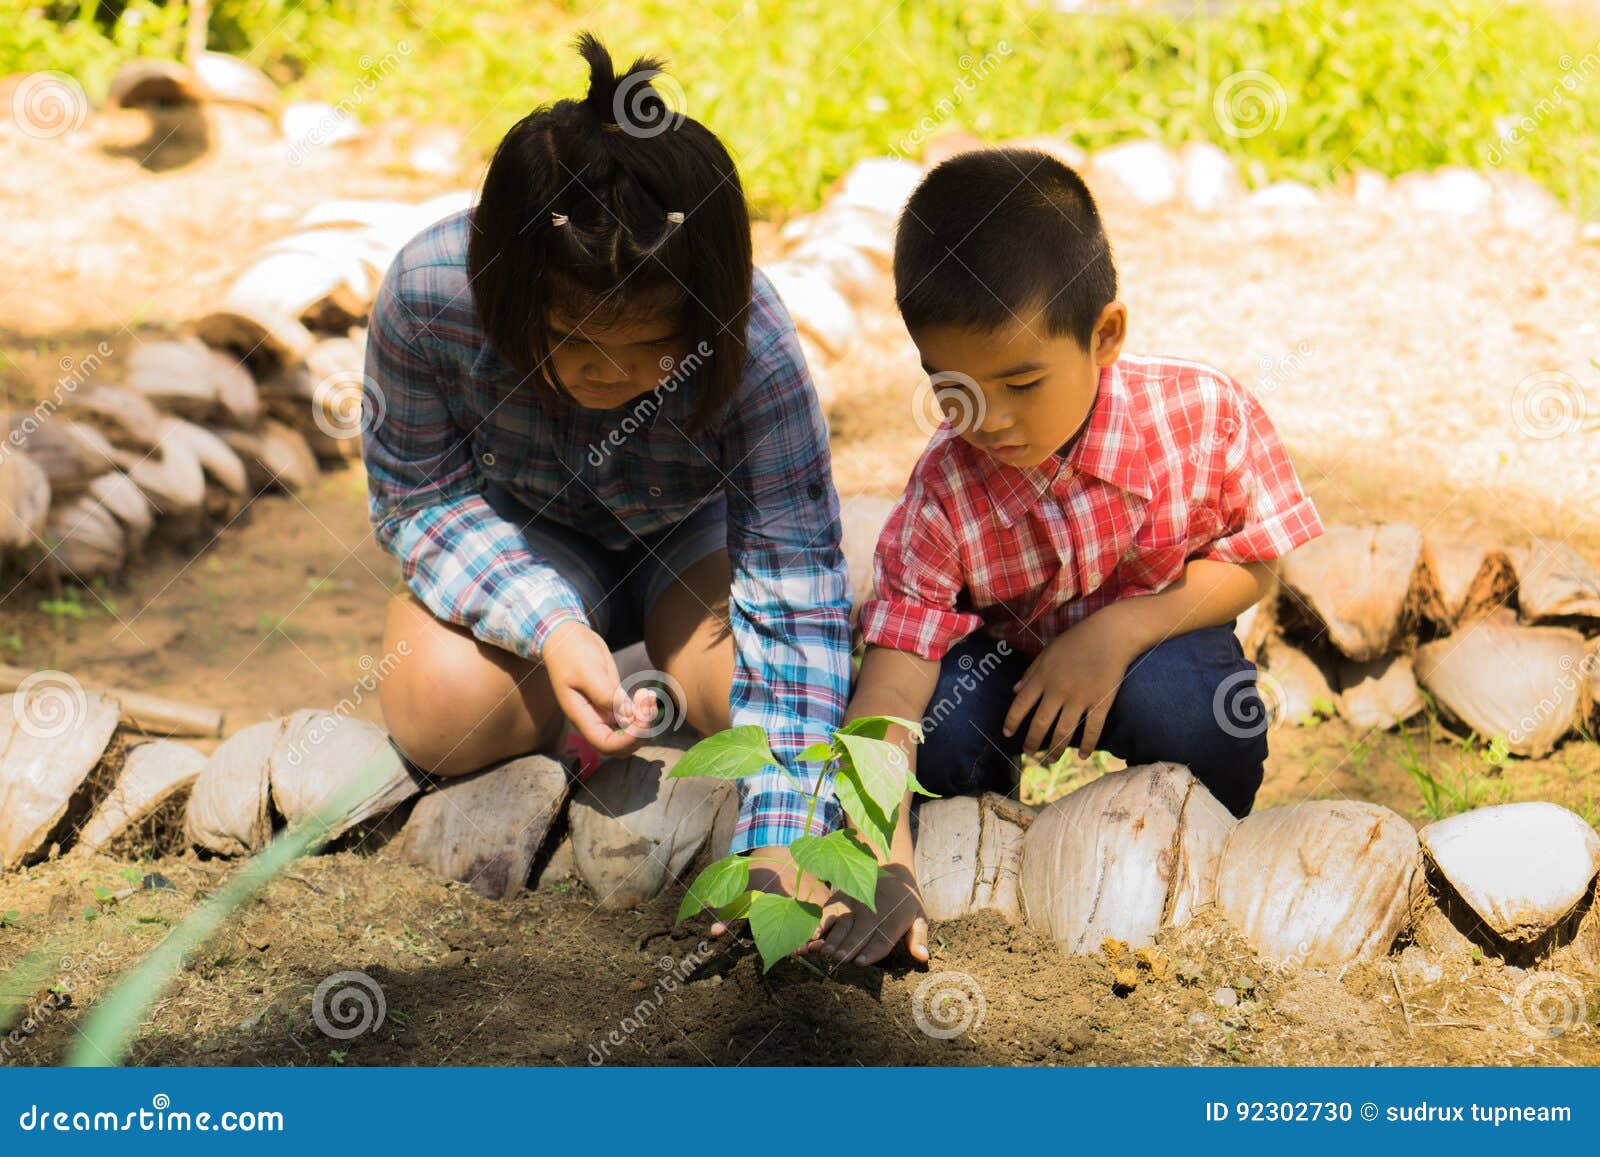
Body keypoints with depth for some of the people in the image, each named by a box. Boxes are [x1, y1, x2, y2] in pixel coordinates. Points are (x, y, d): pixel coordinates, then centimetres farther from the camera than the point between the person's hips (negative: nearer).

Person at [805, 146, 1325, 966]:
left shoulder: (1205, 413, -25)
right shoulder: (943, 497, -26)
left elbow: (1252, 564, -12)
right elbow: (888, 695, -30)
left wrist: (1117, 631, -29)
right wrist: (885, 863, -44)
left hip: (1155, 640, 0)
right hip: (1005, 654, 1)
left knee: (1181, 707, -34)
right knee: (937, 724, -31)